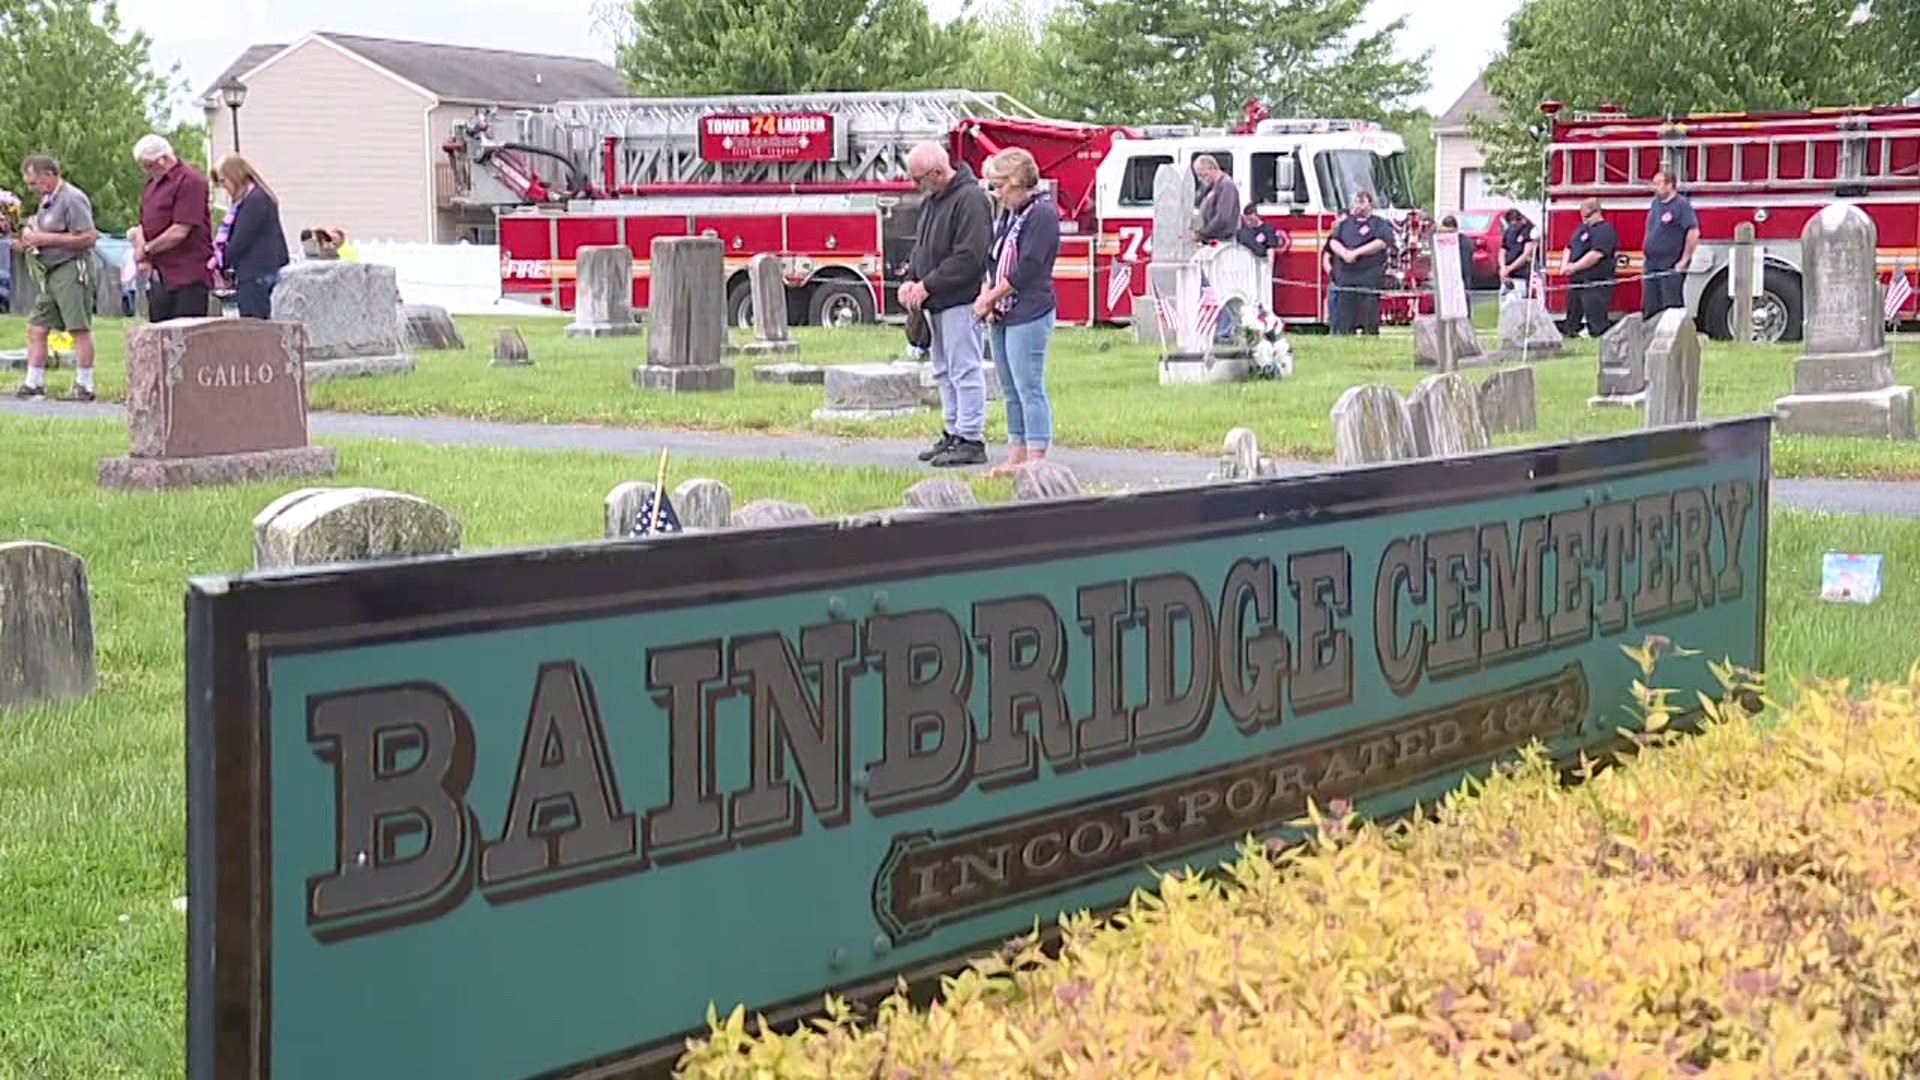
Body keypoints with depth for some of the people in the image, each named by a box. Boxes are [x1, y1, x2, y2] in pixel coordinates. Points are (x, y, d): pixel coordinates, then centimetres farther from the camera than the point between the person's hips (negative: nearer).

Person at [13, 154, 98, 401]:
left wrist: (44, 239, -18)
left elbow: (88, 238, -19)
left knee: (79, 328, -7)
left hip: (72, 269, -10)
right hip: (51, 273, 10)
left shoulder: (73, 199, -12)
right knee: (36, 328, 8)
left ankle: (84, 386, -4)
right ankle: (34, 383, 14)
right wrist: (28, 239, 7)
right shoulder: (47, 199, 18)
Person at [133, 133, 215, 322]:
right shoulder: (152, 183, 18)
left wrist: (147, 249, -6)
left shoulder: (189, 181, -10)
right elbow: (143, 224, 23)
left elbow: (180, 231, -17)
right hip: (160, 276, 9)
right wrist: (143, 258, 4)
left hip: (189, 277, -9)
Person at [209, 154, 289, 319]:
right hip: (250, 275, 9)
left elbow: (241, 240, -14)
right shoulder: (246, 200, 18)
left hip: (257, 275, -9)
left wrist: (221, 262, -2)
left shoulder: (256, 200, -12)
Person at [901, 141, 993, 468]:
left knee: (964, 371, -7)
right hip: (937, 304, 10)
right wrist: (911, 279, 4)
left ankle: (970, 440, -4)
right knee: (945, 372, 14)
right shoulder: (932, 200, 15)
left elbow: (969, 258, -22)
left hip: (961, 302, -10)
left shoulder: (970, 199, -16)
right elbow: (921, 245, 23)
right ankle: (952, 434, 21)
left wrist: (927, 286, -18)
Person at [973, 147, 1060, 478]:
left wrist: (990, 298, -12)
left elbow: (1026, 269, -18)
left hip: (1029, 315, -9)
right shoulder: (1008, 213, 16)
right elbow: (993, 259, 17)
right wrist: (986, 292, -1)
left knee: (1029, 388, -8)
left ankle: (1037, 457, -5)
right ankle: (1017, 453, 21)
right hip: (1003, 315, 9)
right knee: (1011, 389, 14)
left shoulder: (1042, 214, -12)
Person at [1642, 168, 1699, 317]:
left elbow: (1693, 232, -17)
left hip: (1671, 269, -8)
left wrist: (1684, 261, -17)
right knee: (1649, 310, 11)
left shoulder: (1681, 205, -10)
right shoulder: (1655, 203, 14)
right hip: (1651, 268, 8)